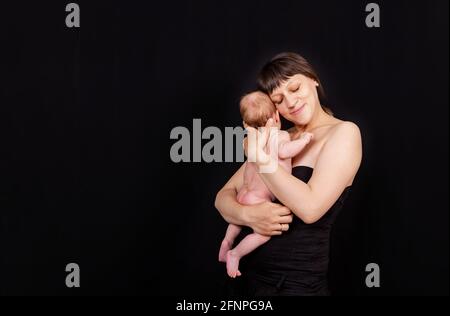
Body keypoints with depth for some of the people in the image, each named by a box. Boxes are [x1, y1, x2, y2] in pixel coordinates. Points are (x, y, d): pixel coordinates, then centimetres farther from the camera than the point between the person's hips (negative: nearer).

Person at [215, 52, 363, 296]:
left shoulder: (343, 133, -9)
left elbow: (310, 208, -21)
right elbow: (224, 196, 5)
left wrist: (260, 156, -14)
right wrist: (248, 215, -17)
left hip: (295, 283, -6)